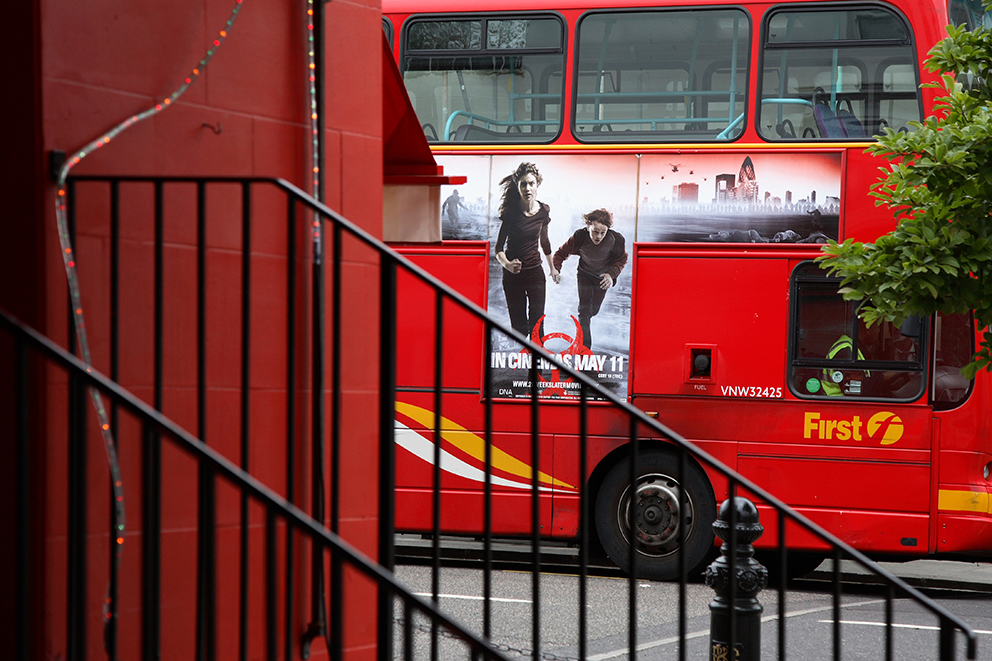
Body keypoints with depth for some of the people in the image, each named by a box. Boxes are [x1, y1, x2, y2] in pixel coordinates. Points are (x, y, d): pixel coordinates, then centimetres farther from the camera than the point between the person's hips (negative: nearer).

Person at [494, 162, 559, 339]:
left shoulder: (543, 211, -1)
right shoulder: (511, 212, -11)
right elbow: (499, 247, -10)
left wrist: (552, 268, 26)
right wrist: (506, 264, -31)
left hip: (535, 273, 2)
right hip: (513, 275, -2)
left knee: (536, 324, -5)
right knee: (518, 326, 0)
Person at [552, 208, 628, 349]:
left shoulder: (615, 239, -30)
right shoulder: (580, 236, -30)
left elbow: (622, 259, -10)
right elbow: (561, 253, -15)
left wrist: (611, 274, -26)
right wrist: (556, 270, -33)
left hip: (603, 276, 1)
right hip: (585, 274, -1)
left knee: (594, 310, 9)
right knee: (584, 310, -11)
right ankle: (585, 348, -7)